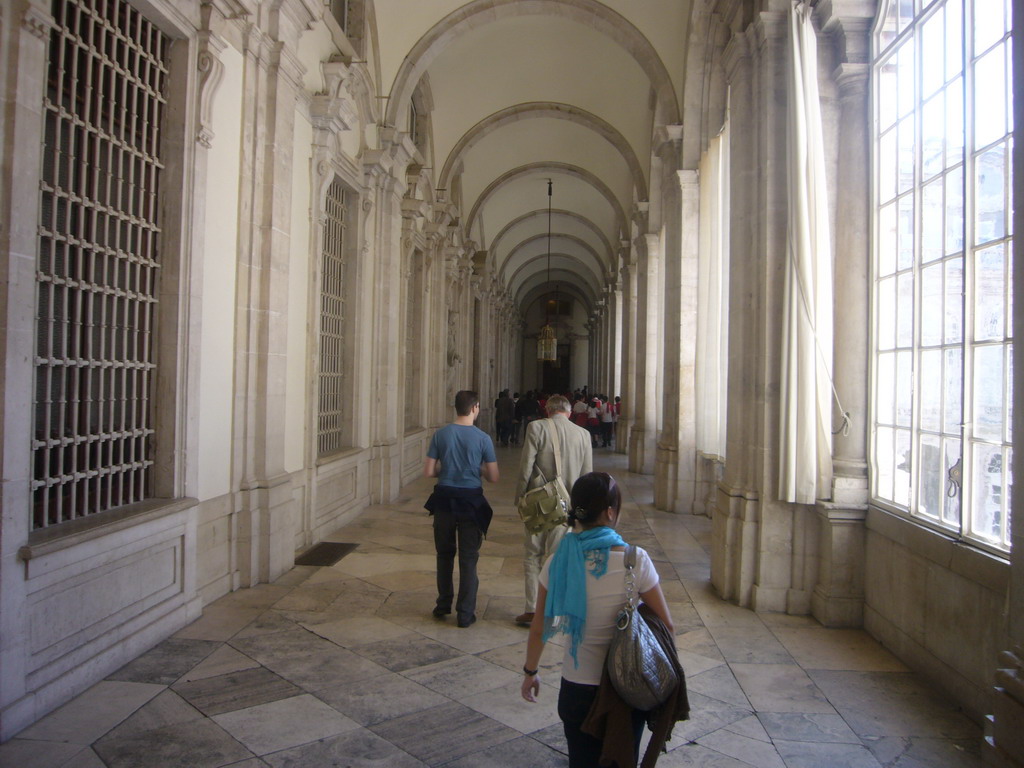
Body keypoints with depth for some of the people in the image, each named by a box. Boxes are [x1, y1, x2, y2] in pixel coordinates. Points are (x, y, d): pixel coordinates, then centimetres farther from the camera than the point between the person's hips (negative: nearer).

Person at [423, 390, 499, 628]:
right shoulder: (483, 438, -9)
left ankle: (443, 606, 29)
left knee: (445, 554, 18)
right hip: (470, 501, -2)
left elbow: (428, 472, -4)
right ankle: (465, 613, 11)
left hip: (444, 500, 2)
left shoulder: (440, 435, -5)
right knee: (468, 558, 7)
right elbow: (493, 477, -6)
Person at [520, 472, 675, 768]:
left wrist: (530, 671, 12)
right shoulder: (635, 560, -18)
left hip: (577, 688, 1)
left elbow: (539, 629, -4)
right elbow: (666, 626, -11)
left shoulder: (559, 563, -13)